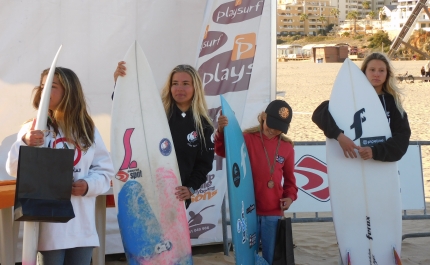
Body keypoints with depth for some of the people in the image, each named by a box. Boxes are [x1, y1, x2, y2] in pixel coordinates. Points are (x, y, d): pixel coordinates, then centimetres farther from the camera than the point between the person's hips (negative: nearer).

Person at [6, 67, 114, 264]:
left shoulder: (88, 129, 10)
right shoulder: (33, 129, 1)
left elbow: (105, 171, 9)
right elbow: (14, 169, -7)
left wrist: (89, 185, -10)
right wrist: (25, 144, -25)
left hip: (82, 225, 3)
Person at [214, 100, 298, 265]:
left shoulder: (287, 147, 6)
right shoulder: (247, 138, -3)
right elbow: (223, 151, -16)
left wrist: (290, 196, -1)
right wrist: (222, 131, -33)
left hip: (273, 214, 2)